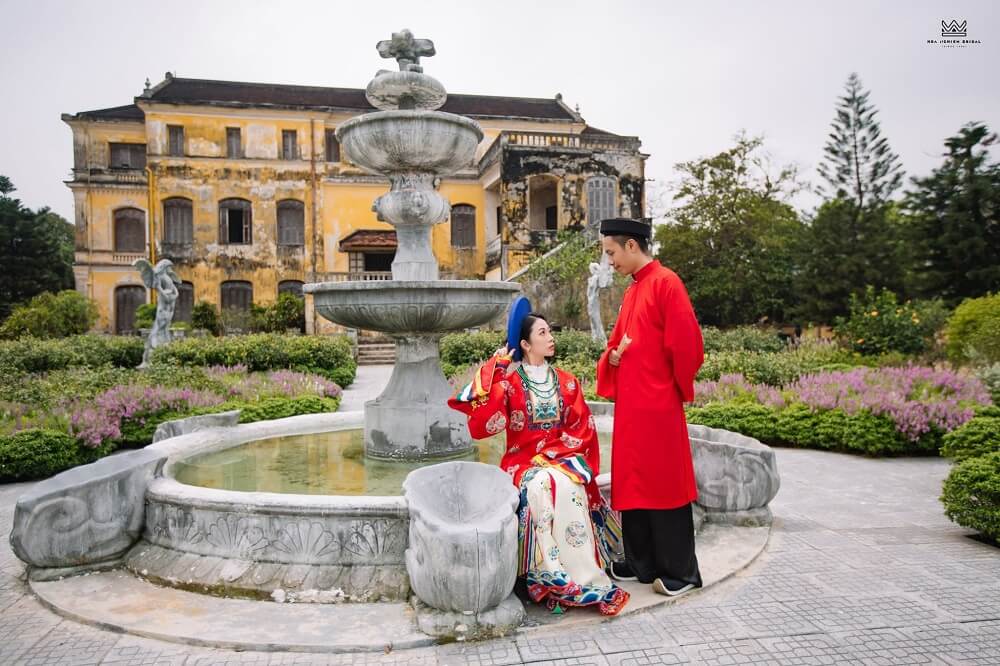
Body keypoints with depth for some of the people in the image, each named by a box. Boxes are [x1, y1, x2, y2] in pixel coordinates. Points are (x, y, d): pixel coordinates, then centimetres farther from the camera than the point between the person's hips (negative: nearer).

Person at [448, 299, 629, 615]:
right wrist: (493, 371, -14)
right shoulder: (507, 381, 0)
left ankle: (560, 581, -25)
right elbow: (480, 426, -13)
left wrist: (552, 456, -10)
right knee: (540, 488, -34)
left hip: (563, 459, 2)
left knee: (566, 487, -32)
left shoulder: (566, 382, 10)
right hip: (523, 462, -2)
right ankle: (583, 582, -29)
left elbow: (582, 428, 6)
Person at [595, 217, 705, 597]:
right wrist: (613, 354, 0)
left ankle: (680, 573, 15)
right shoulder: (633, 290, 15)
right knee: (632, 484, 13)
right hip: (630, 406, 9)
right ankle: (642, 563, 26)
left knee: (664, 487, 1)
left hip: (657, 407, -9)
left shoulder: (666, 283, -11)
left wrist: (676, 389, -3)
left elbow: (687, 346, -16)